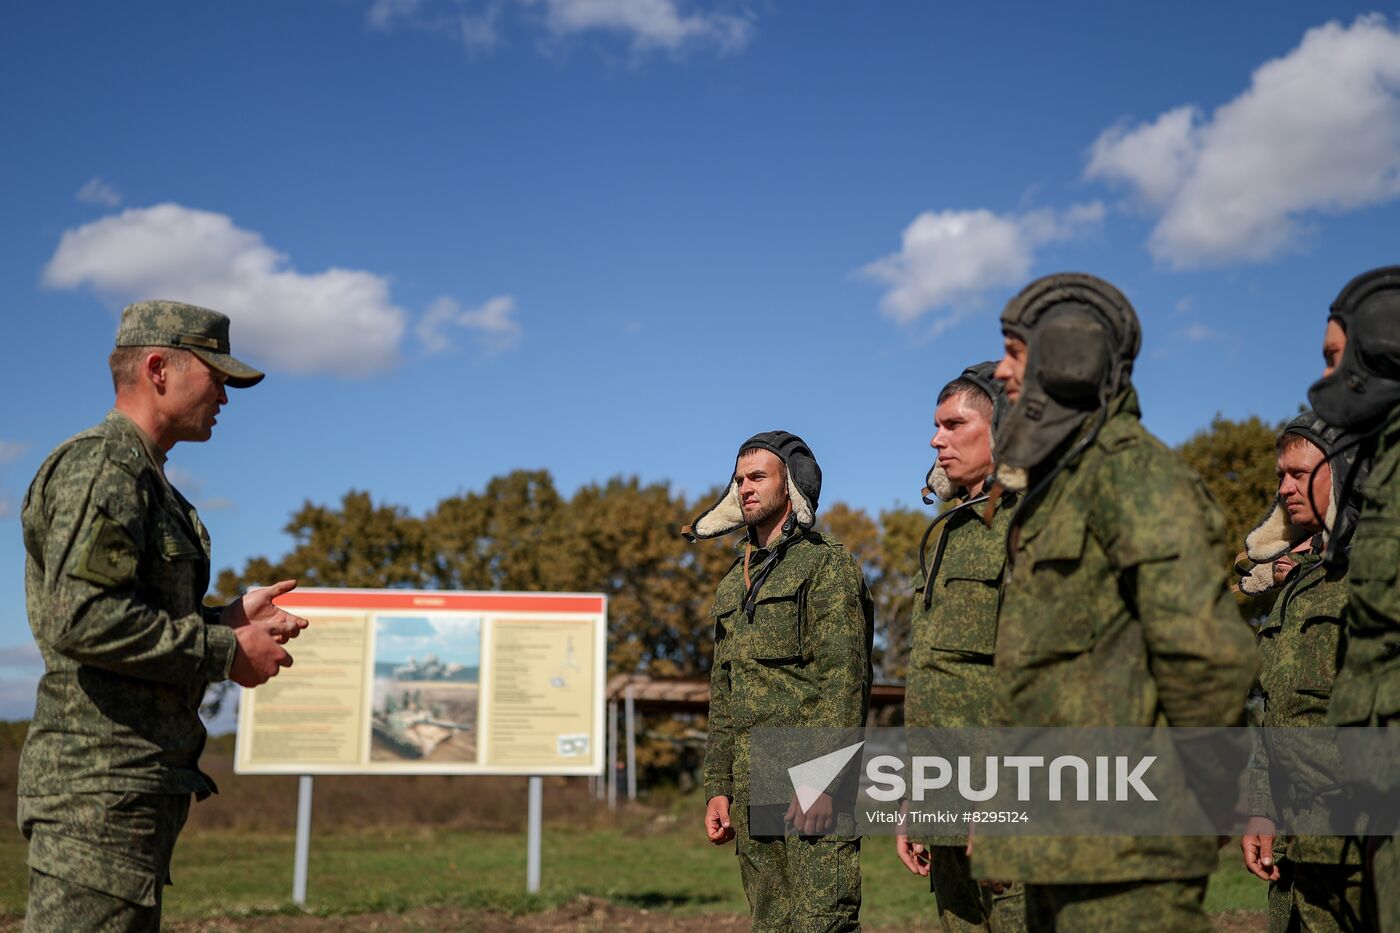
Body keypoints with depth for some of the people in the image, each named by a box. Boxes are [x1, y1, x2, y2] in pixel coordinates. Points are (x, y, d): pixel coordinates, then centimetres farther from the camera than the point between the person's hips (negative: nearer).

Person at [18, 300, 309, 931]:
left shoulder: (144, 479, 21)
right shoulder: (100, 467, -11)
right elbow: (84, 618, -23)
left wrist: (226, 618, 10)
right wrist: (226, 651, -16)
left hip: (140, 782, 10)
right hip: (101, 784, -10)